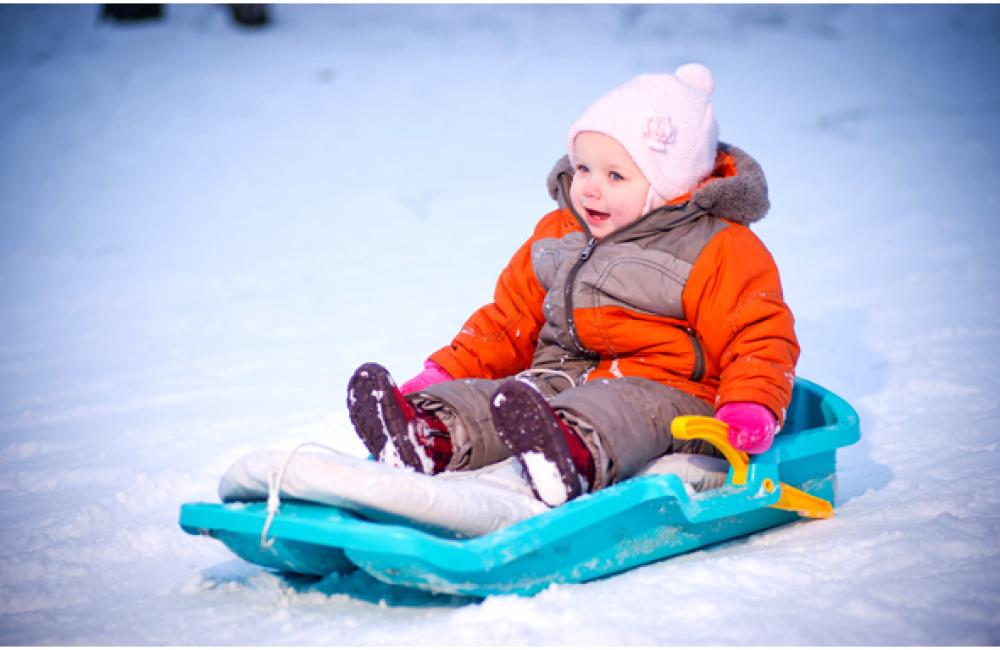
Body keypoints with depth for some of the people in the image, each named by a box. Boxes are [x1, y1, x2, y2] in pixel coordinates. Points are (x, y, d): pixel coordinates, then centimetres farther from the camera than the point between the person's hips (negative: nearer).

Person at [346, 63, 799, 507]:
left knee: (614, 409, -40)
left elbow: (759, 335, -8)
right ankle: (433, 436, -46)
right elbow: (511, 319, 22)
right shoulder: (556, 236, 16)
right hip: (561, 378, 7)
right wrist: (444, 372, 12)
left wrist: (751, 409, -26)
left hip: (668, 393, -6)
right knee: (476, 399, -18)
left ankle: (577, 453, -69)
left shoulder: (718, 251, -5)